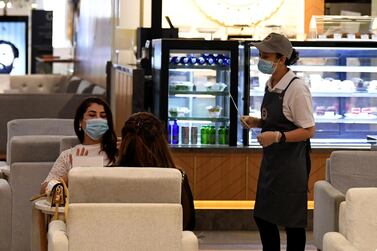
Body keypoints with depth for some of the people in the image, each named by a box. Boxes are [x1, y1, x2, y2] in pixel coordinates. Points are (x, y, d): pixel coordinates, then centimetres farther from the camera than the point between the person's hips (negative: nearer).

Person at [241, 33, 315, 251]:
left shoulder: (296, 89, -18)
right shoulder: (270, 85, 7)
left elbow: (309, 130, -18)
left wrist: (277, 136, -28)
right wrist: (255, 122, 2)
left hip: (292, 163, -9)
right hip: (271, 160, 9)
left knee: (292, 220, 2)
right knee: (263, 216, 14)